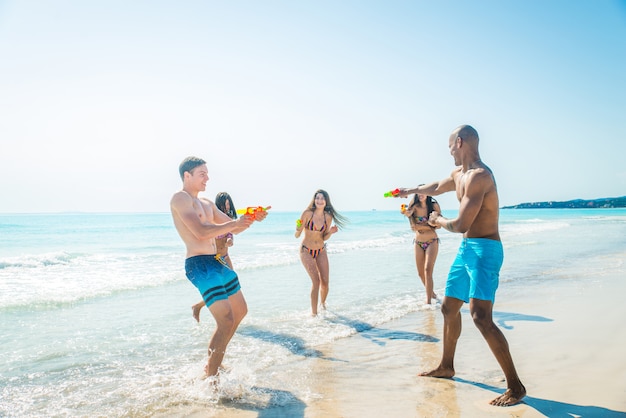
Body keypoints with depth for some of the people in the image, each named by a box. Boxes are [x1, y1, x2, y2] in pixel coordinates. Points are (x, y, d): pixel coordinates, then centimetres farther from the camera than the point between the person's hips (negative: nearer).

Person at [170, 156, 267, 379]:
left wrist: (251, 219, 3)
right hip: (199, 265, -10)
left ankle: (213, 361, 33)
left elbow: (232, 228, 22)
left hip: (217, 262, 10)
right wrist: (236, 223, -22)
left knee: (240, 311, 18)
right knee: (226, 320, -14)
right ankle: (210, 378, -1)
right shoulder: (180, 198, -8)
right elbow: (200, 232, -20)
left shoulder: (207, 203, 20)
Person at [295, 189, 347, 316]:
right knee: (316, 281, -16)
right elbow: (297, 235, -14)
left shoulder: (328, 217, -5)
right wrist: (298, 229, -35)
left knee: (325, 281, 1)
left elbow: (324, 238, 4)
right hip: (306, 251, -4)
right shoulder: (307, 213, -16)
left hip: (321, 251, 4)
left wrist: (331, 232, -15)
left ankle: (323, 303, 32)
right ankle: (314, 313, -5)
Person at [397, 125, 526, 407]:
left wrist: (438, 220, -3)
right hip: (466, 248, 10)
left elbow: (461, 224, -23)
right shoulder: (459, 174, 13)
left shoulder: (479, 176, -19)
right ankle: (446, 367, 33)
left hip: (484, 249, -10)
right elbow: (436, 188, 35)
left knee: (481, 317, -18)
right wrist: (410, 191, 50)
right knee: (449, 307, 16)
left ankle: (515, 386, -7)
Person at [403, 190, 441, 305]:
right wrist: (406, 212, -45)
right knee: (421, 273, 9)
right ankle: (431, 293, 33)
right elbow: (408, 213, -21)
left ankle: (428, 301, -13)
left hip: (432, 242, -3)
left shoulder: (434, 206, -7)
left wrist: (421, 227, -20)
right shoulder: (415, 206, -2)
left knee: (428, 270, -16)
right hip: (418, 243, 3)